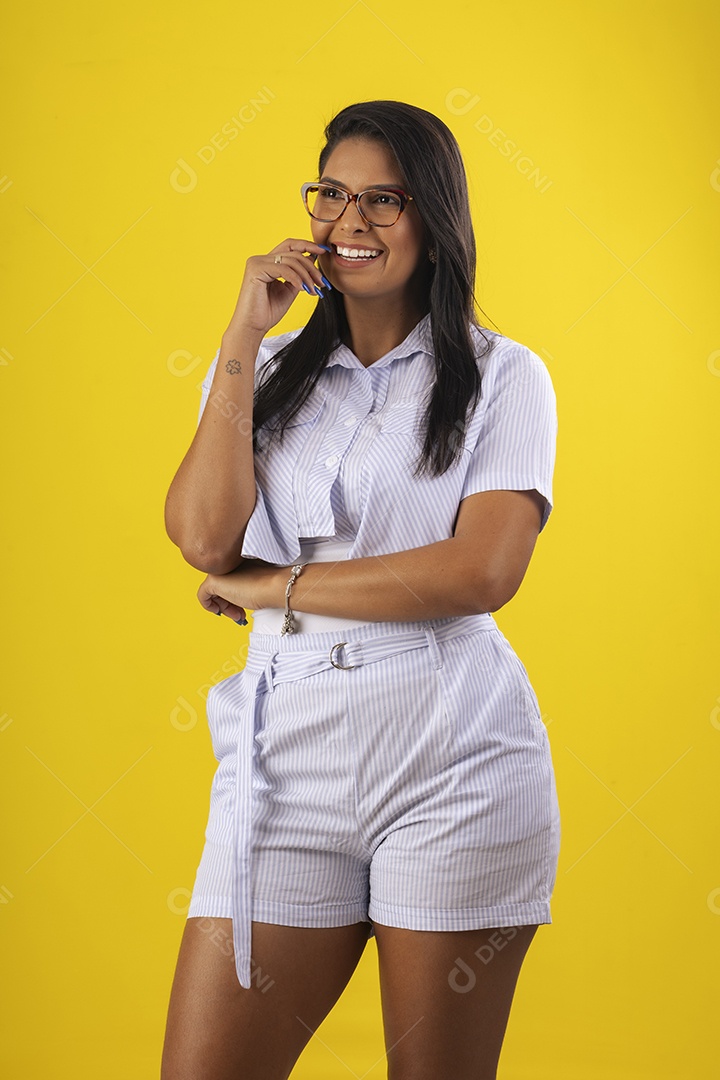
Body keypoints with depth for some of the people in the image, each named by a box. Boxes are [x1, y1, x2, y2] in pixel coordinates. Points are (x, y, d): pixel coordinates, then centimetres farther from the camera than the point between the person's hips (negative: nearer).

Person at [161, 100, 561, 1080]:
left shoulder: (502, 376, 4)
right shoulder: (264, 370, 14)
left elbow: (484, 571, -10)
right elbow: (203, 536, -3)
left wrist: (276, 586, -6)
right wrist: (244, 337, -2)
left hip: (453, 754, -2)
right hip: (287, 751, 3)